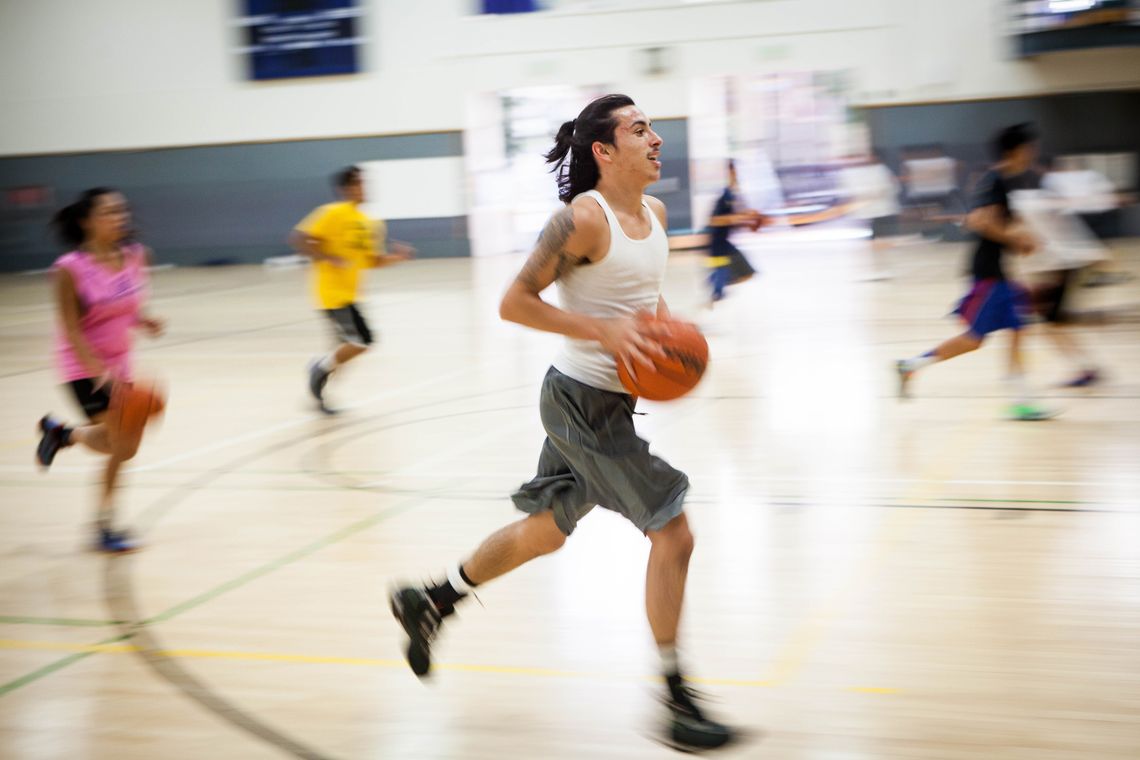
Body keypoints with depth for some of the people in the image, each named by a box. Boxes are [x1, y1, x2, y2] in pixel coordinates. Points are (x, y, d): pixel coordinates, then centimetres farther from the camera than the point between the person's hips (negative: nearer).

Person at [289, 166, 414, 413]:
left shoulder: (369, 224, 11)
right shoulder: (332, 213, -13)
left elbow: (372, 260, 16)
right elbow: (297, 239, -16)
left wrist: (396, 256, -1)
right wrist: (328, 258, -23)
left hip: (348, 293, 9)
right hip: (333, 292, -9)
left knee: (349, 344, 12)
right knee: (361, 341, -15)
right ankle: (321, 368, 4)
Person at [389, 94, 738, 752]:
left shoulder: (655, 212, 7)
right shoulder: (583, 219, -19)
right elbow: (515, 302, -18)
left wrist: (665, 327, 1)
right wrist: (604, 331, -25)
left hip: (608, 401, 9)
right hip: (584, 398, -9)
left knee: (547, 530, 21)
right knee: (673, 535, -8)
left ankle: (431, 602, 39)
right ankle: (677, 703, 3)